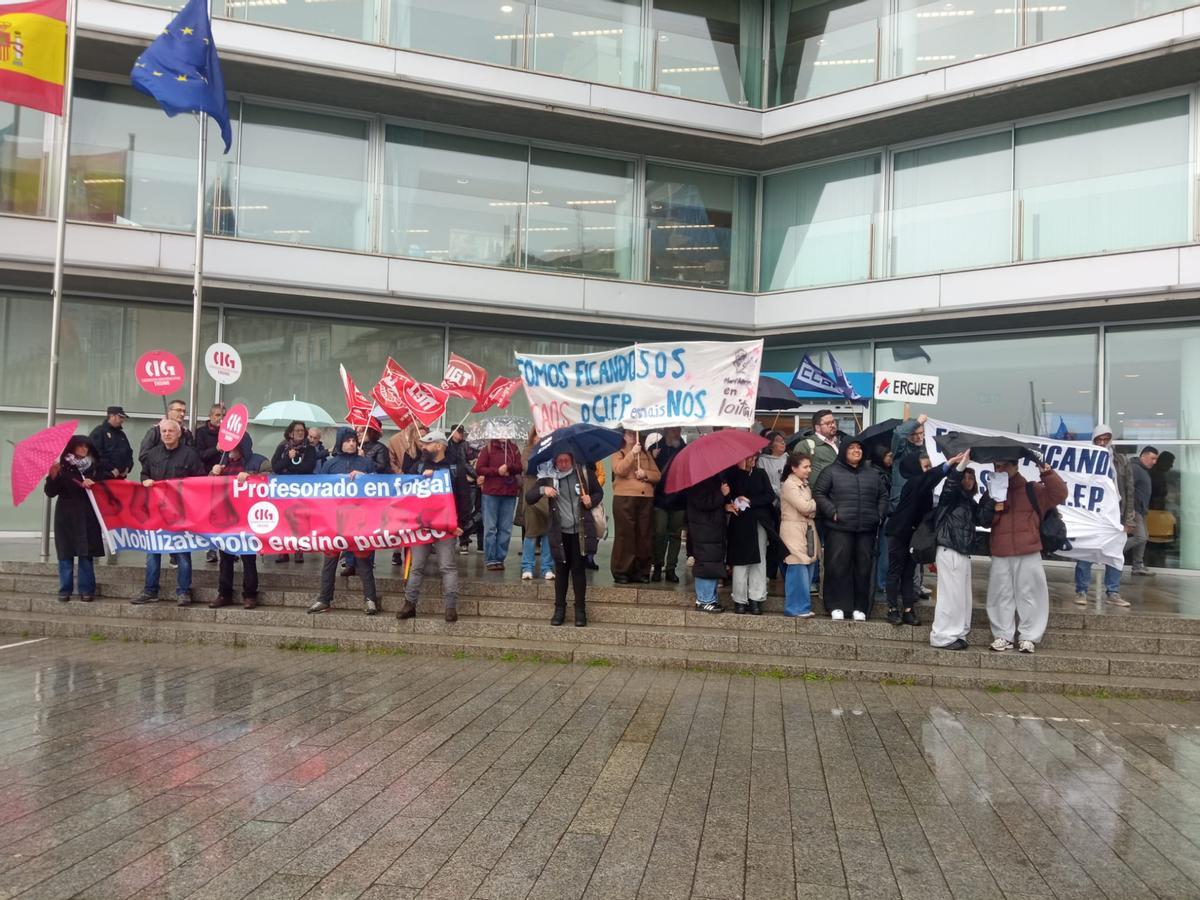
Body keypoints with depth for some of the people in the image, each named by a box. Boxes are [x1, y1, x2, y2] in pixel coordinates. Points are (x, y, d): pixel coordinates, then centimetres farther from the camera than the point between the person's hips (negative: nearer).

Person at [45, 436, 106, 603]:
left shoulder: (95, 468, 4)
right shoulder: (63, 468, -2)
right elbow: (50, 492, -4)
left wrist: (93, 484, -12)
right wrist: (53, 477, -20)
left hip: (88, 518, 1)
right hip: (66, 517, -1)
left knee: (86, 555, 1)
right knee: (65, 555, 3)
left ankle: (86, 590, 6)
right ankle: (65, 590, 10)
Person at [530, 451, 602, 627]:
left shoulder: (584, 472, -1)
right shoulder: (548, 477, -1)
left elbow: (599, 492, 13)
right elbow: (529, 498, -3)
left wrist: (592, 501, -8)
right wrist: (542, 490, -22)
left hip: (580, 531, -1)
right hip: (559, 532, 1)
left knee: (578, 569, 3)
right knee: (561, 569, 7)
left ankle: (580, 610, 13)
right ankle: (559, 609, 18)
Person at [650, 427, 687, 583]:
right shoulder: (656, 448, 3)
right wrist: (653, 458, -18)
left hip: (679, 500, 2)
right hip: (660, 498, -2)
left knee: (676, 535, 7)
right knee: (659, 533, -5)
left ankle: (671, 568, 15)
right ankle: (657, 566, 9)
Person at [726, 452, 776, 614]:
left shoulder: (761, 473, 9)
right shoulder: (732, 474, 2)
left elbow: (770, 495, 1)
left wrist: (750, 501, -9)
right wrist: (727, 505, -19)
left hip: (760, 522, 3)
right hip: (740, 523, -3)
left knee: (759, 560, 3)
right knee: (741, 560, -3)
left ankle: (756, 599, 8)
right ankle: (740, 600, 6)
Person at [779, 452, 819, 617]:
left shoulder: (804, 484, 18)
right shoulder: (789, 485, -10)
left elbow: (810, 509, 16)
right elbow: (805, 507, -16)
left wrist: (811, 509, -5)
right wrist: (815, 503, 1)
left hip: (808, 529, 9)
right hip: (794, 529, -9)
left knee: (808, 569, 8)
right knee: (798, 570, -8)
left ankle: (803, 606, 15)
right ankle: (797, 607, -3)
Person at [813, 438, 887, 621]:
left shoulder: (872, 474, 17)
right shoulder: (832, 472, 3)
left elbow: (883, 496, 22)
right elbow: (818, 493, -1)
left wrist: (879, 515, 8)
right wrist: (832, 512, -9)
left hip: (866, 530, 4)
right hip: (839, 528, -4)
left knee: (863, 568, 4)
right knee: (838, 567, -5)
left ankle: (860, 607, 12)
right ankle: (836, 606, 3)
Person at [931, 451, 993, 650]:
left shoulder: (972, 503, 17)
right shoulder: (951, 497, -2)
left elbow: (985, 521, 3)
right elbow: (950, 484, -24)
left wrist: (989, 497, -4)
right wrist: (961, 464, -32)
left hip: (964, 554, 8)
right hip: (949, 552, -8)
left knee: (963, 596, 9)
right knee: (951, 595, -8)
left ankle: (957, 634, 16)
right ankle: (943, 637, -3)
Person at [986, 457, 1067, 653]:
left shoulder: (1032, 490, 4)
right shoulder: (993, 490, 11)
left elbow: (1059, 494, -5)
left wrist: (1047, 473, -13)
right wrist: (994, 505, -12)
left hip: (1028, 553, -2)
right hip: (1000, 554, 2)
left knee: (1029, 593, 1)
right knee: (1002, 595, 5)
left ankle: (1028, 637, 8)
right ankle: (1003, 635, 13)